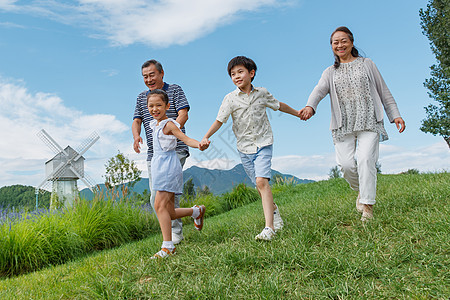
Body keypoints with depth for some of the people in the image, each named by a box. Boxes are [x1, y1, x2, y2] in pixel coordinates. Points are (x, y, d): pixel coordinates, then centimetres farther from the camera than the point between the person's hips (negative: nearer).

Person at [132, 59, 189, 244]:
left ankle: (175, 233, -9)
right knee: (155, 196, 1)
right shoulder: (141, 97, 19)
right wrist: (136, 136, -13)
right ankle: (174, 231, 15)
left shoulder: (175, 90, 6)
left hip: (175, 150, -5)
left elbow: (183, 114, -6)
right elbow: (137, 120, 11)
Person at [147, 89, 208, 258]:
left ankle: (167, 246, -16)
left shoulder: (169, 124, -10)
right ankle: (196, 211, 31)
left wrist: (199, 145, -40)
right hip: (159, 166, 9)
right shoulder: (154, 124, 14)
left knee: (160, 205, -18)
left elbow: (185, 138, -23)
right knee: (170, 213, 8)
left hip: (169, 166, -8)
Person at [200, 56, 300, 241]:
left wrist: (298, 113, 31)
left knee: (262, 181, -18)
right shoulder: (230, 99, -2)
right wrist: (206, 137, -22)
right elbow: (219, 120, -8)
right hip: (244, 148, 2)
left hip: (263, 144, -1)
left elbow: (278, 105, 20)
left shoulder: (262, 93, 2)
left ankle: (269, 227, -21)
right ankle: (274, 212, 35)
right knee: (260, 186, 8)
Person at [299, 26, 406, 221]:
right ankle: (360, 190, 21)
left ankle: (367, 206, -13)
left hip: (369, 122, -1)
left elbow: (384, 92, 15)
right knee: (346, 164, -9)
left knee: (365, 159, -18)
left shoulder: (366, 64, 15)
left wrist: (395, 115, 6)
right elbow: (319, 90, -5)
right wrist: (310, 106, -27)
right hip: (344, 125, 2)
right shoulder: (330, 72, 16)